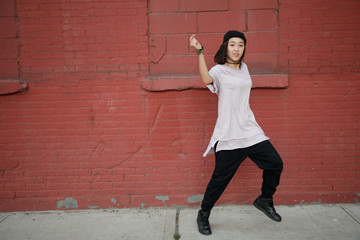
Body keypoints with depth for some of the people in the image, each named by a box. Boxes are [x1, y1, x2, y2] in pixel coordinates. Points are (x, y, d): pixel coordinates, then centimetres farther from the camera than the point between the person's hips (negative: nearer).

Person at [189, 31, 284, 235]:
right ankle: (203, 215, 19)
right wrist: (200, 52, -32)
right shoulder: (219, 70, -5)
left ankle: (265, 200, 29)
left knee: (275, 164, 4)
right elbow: (206, 79, -28)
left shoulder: (244, 68, 15)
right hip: (228, 136, -6)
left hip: (251, 131, 6)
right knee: (221, 178, -2)